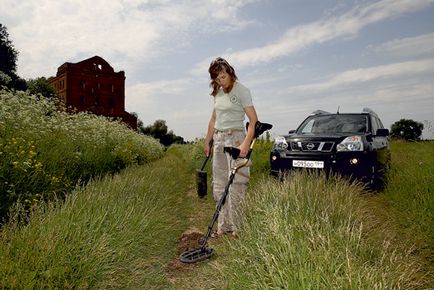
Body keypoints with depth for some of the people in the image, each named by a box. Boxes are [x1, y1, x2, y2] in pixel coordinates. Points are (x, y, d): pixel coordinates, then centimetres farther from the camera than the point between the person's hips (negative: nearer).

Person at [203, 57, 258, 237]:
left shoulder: (241, 90, -7)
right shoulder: (218, 92, 14)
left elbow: (253, 120, -14)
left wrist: (246, 143, -25)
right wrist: (207, 141, 21)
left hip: (235, 137, -7)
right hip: (218, 139, 8)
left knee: (235, 184, -8)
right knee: (219, 184, 8)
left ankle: (236, 228, 1)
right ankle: (224, 227, 17)